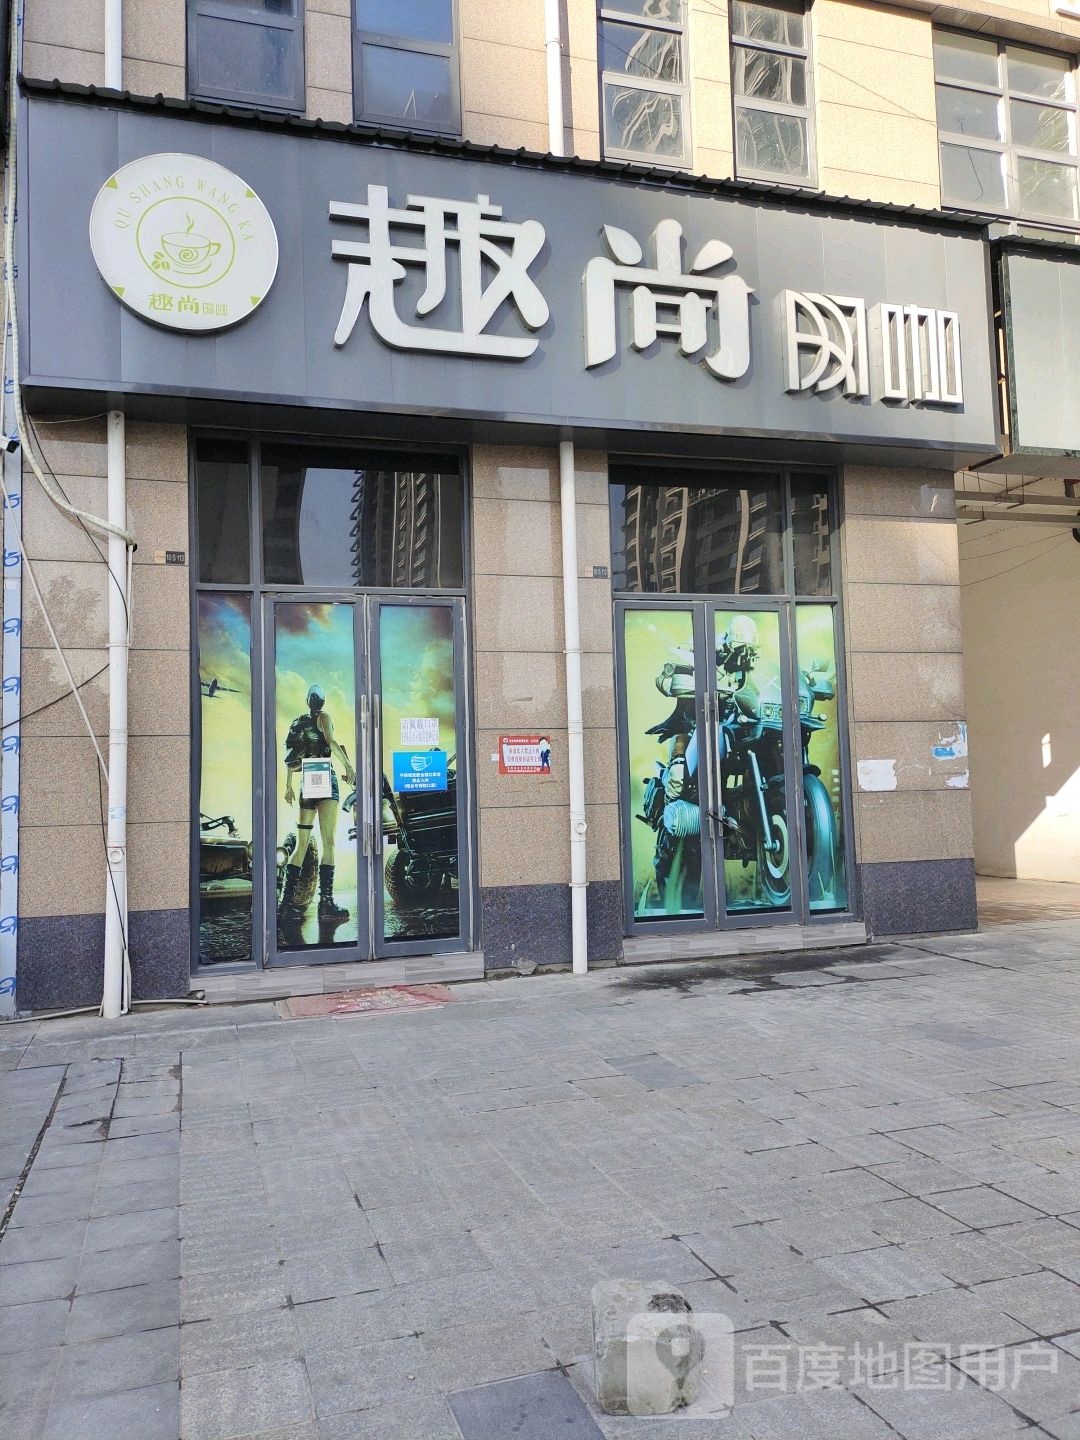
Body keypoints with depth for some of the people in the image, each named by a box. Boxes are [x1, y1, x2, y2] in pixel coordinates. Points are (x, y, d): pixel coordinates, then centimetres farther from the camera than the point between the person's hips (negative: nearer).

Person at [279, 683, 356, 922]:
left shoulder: (298, 723, 18)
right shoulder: (323, 717, 0)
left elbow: (290, 757, 21)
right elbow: (330, 741, -18)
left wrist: (289, 786, 28)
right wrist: (348, 766, -26)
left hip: (306, 783, 7)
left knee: (302, 845, 9)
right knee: (328, 842, -11)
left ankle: (288, 901, 6)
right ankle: (326, 901, -19)